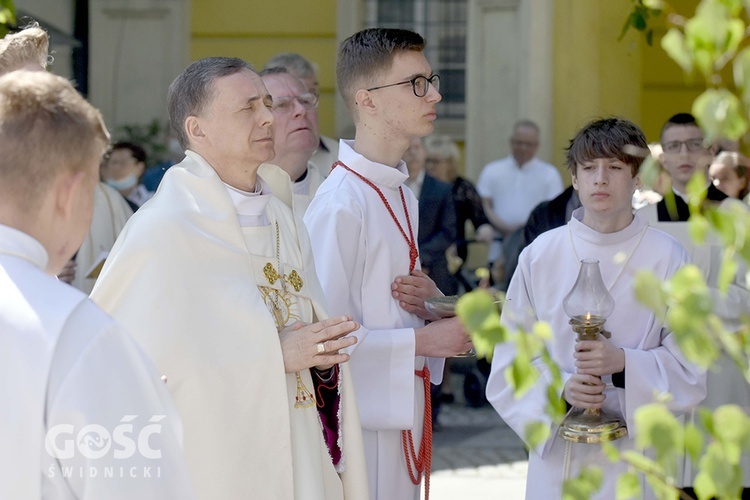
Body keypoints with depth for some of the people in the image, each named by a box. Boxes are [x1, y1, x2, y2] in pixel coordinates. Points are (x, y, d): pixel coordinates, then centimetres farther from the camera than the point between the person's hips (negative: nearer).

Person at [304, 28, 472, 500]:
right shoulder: (340, 205, -19)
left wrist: (429, 301, 1)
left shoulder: (402, 196, 12)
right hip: (359, 422, -9)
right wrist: (424, 341, -17)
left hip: (403, 418, 9)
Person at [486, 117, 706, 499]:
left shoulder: (666, 258, -3)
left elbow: (689, 371, -3)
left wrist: (623, 363, -18)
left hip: (634, 449, -1)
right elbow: (510, 361, 3)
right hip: (555, 449, 1)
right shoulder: (540, 255, 1)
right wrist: (560, 386, -14)